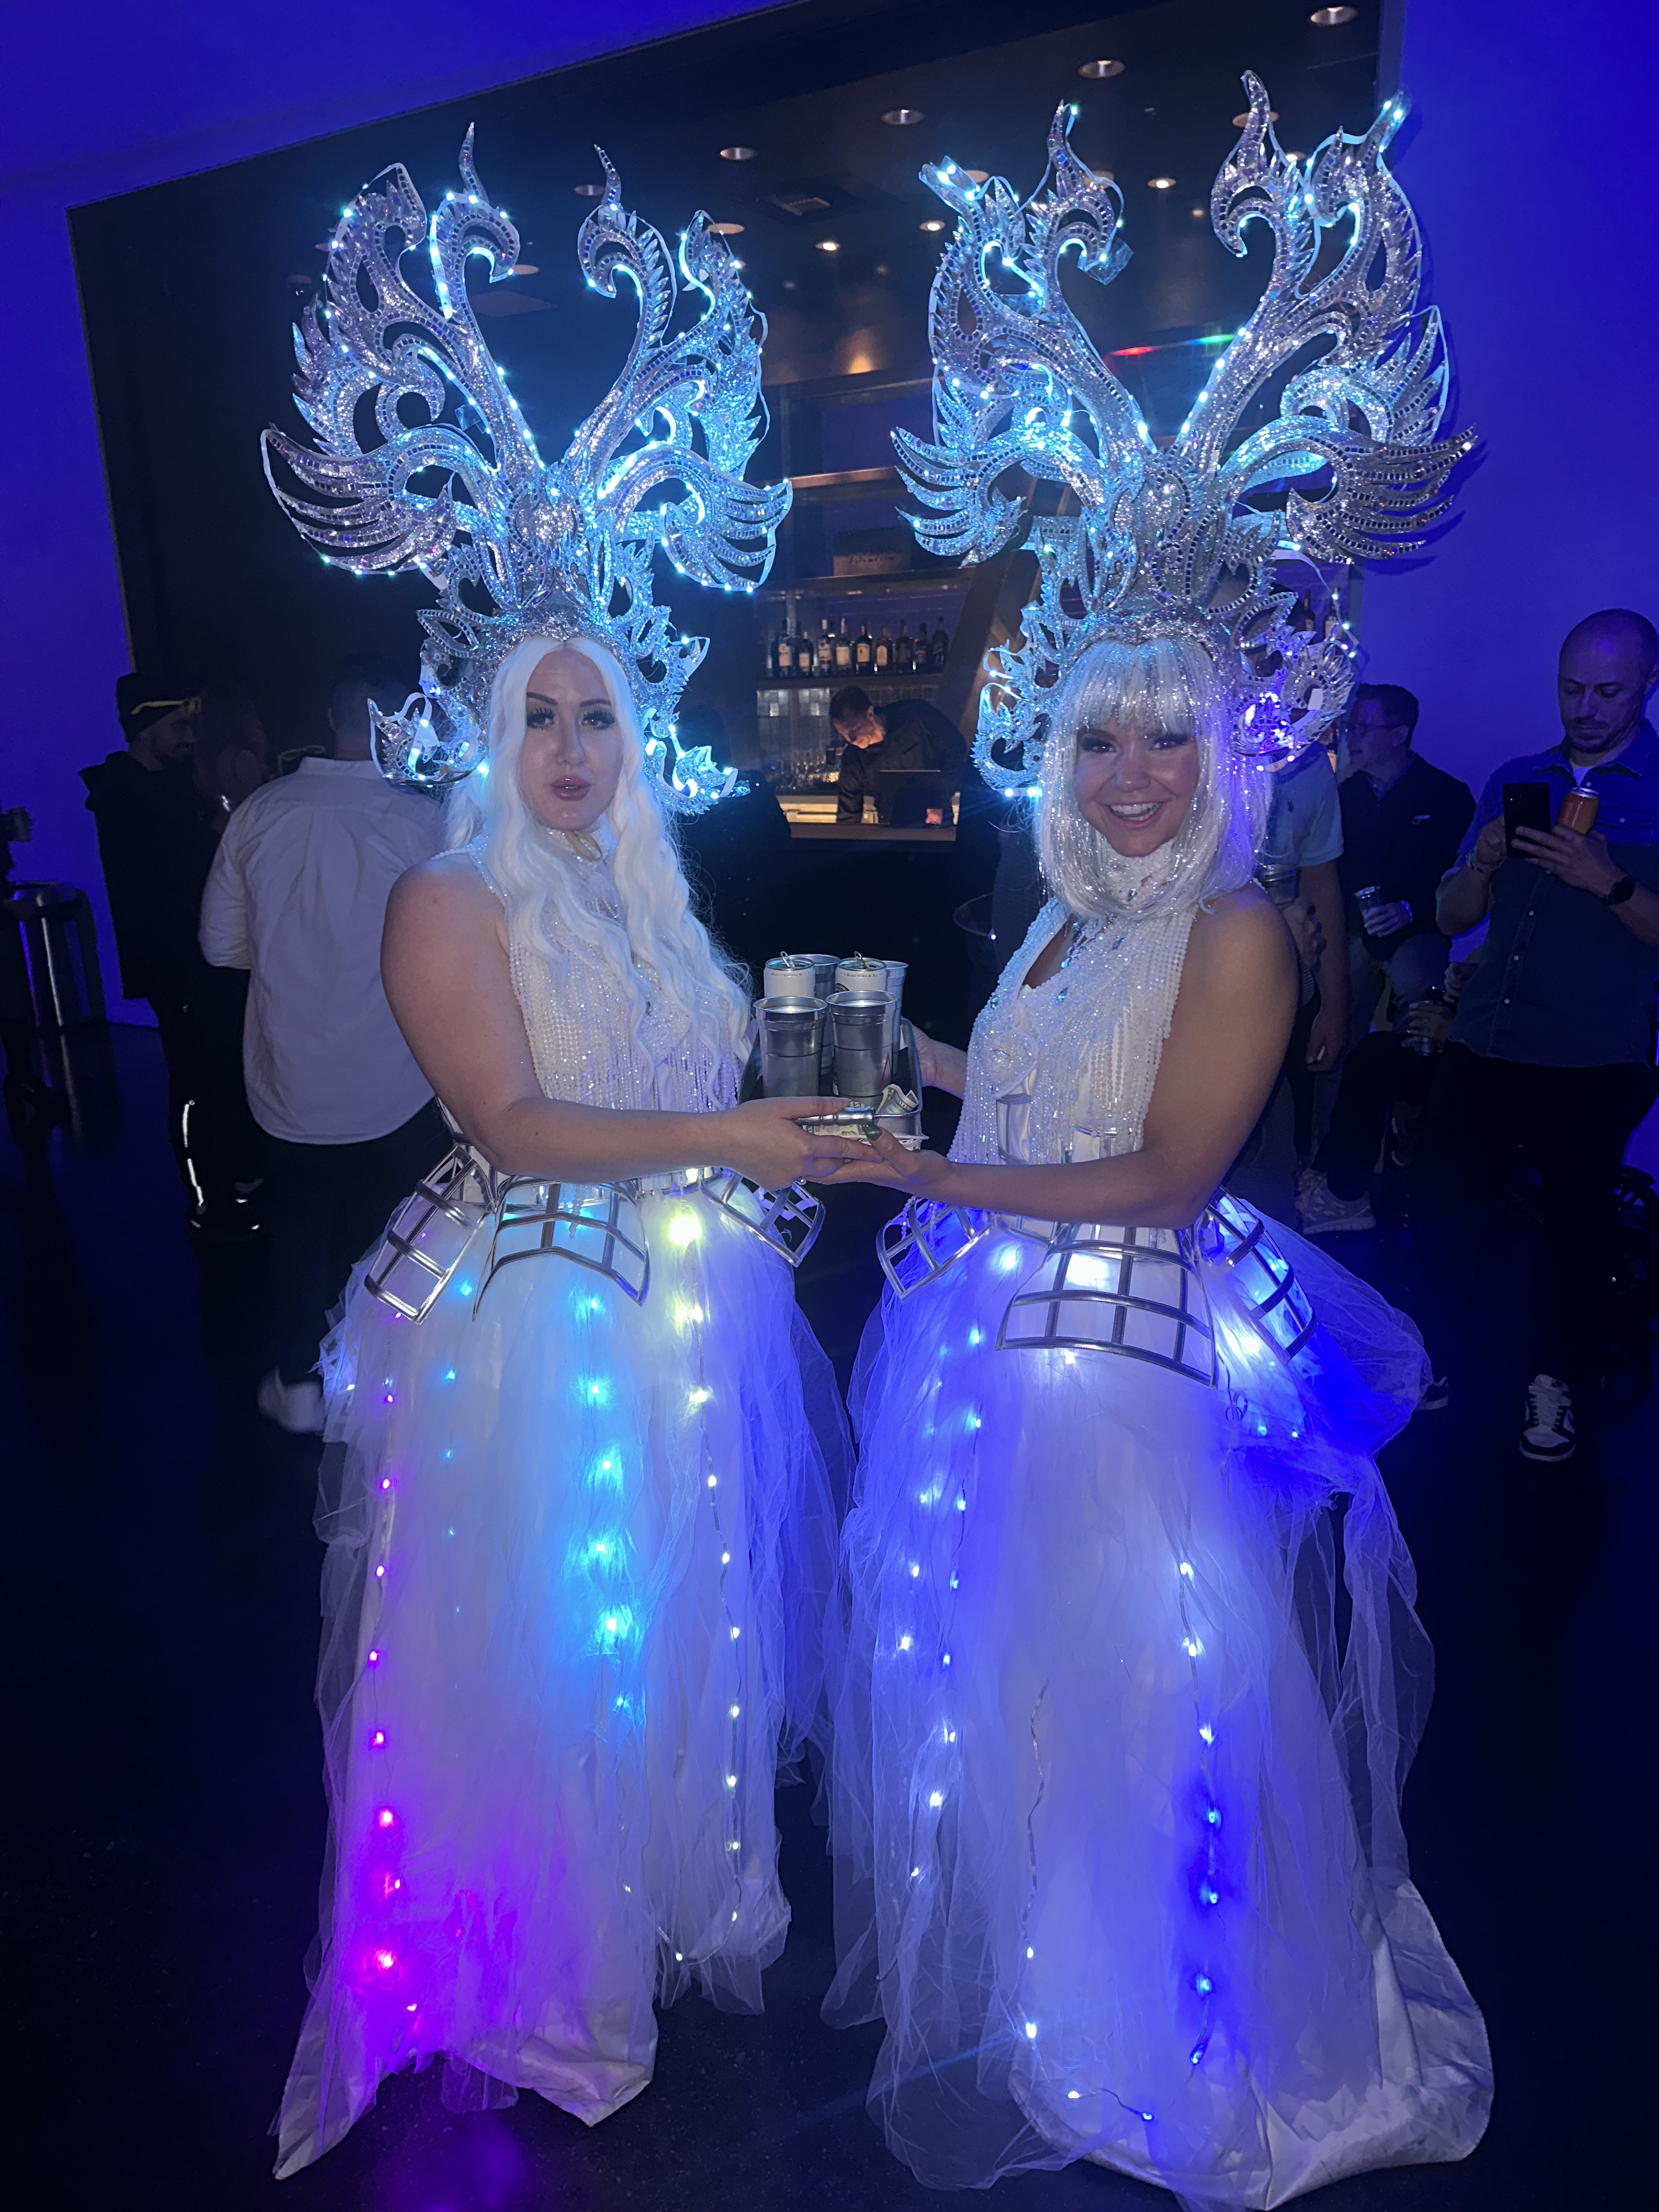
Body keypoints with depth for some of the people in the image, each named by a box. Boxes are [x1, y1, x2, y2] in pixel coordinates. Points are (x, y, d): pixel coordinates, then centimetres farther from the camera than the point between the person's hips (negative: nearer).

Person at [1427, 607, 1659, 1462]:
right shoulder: (1515, 780, 11)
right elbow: (1451, 917, 9)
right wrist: (1483, 860, -10)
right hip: (1483, 1045, 4)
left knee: (1577, 1226, 8)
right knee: (1443, 1201, 8)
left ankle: (1556, 1379, 26)